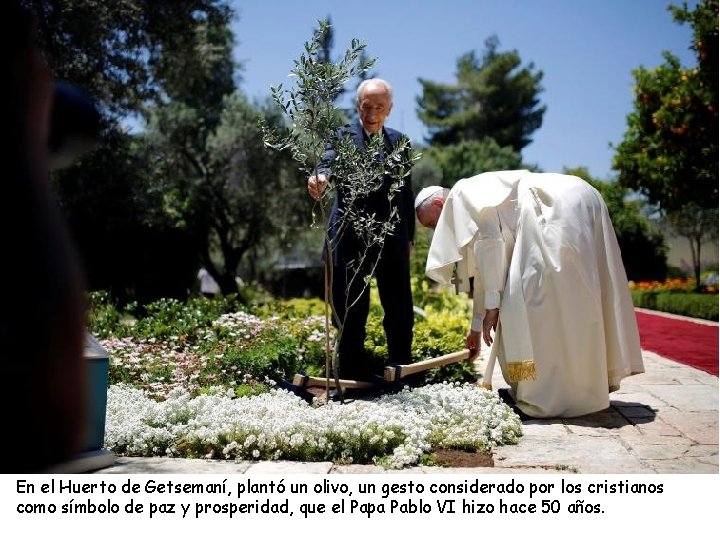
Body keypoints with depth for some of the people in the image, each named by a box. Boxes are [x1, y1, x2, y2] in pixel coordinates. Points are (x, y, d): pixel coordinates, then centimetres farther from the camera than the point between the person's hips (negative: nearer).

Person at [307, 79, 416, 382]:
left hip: (393, 240, 4)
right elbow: (330, 161, -24)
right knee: (352, 314, 4)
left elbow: (406, 192, 15)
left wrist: (409, 237, 12)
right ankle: (353, 377, 14)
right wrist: (321, 177, -48)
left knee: (401, 312, 9)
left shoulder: (398, 141, 13)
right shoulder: (343, 137, -2)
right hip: (351, 240, -4)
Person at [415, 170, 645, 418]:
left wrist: (492, 305, -11)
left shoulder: (461, 194, 1)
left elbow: (487, 242, -14)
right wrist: (476, 327, 35)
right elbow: (482, 270, 31)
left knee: (539, 297, -11)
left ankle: (546, 396, -9)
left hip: (561, 209, -10)